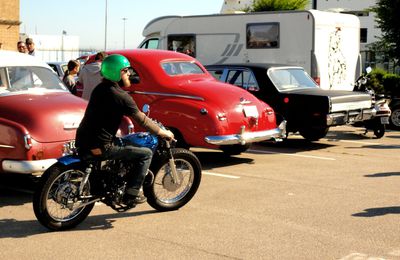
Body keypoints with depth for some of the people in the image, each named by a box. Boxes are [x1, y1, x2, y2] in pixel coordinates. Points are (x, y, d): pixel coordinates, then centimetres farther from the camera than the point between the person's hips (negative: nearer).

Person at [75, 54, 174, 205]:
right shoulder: (121, 96, -13)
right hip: (99, 147, -9)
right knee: (146, 154, -2)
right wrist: (163, 133, 6)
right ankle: (131, 194, -3)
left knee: (123, 144, 35)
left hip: (82, 141, 9)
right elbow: (141, 121, -7)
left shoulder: (99, 89, 12)